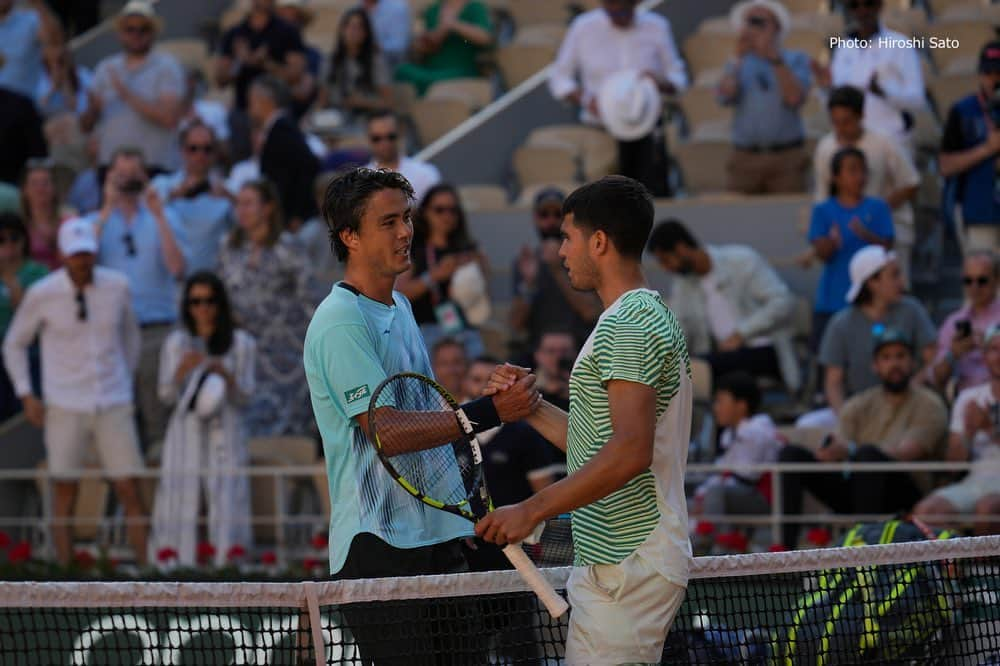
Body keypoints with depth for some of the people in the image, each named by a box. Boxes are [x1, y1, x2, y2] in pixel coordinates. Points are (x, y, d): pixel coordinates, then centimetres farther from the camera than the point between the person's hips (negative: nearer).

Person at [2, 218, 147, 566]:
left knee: (130, 492, -2)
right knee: (65, 495, 2)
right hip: (65, 407, -2)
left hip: (114, 406, 2)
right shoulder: (42, 294, -7)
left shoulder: (117, 286, -2)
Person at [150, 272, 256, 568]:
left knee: (226, 510, -10)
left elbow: (244, 398, 2)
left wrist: (226, 375, -17)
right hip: (186, 435, 1)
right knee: (182, 511, -7)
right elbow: (166, 396, 3)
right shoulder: (176, 343, 7)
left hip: (225, 436, -1)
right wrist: (181, 370, -16)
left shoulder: (242, 343, 4)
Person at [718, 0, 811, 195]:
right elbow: (726, 96, -2)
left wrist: (774, 57, -9)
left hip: (786, 157, -2)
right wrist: (738, 58, -2)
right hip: (745, 157, 2)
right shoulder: (739, 64, 15)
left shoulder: (796, 60, 8)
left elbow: (794, 98, -9)